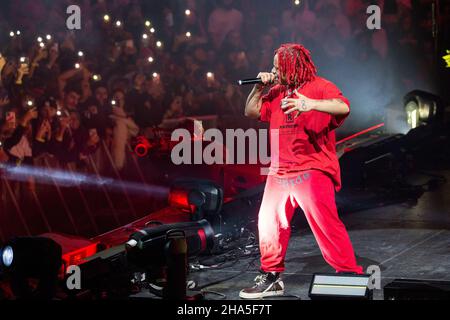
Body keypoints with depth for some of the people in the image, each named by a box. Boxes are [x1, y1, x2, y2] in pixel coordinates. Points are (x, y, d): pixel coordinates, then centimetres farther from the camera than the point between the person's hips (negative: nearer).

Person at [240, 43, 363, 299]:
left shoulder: (320, 87, -6)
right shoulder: (277, 93, 16)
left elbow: (343, 107, -24)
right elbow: (251, 112, 22)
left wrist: (310, 104, -39)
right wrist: (260, 88, 7)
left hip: (312, 170, -8)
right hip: (280, 172, 8)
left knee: (326, 225, -12)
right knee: (269, 222, 10)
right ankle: (271, 278, 23)